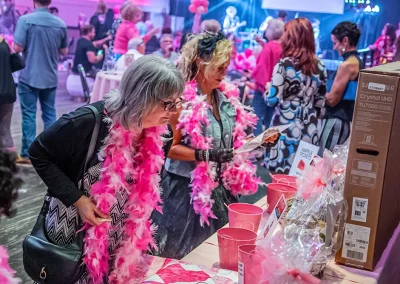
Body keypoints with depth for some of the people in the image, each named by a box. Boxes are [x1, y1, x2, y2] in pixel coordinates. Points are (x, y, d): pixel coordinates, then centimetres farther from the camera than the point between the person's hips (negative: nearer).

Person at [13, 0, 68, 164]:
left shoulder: (25, 20, -12)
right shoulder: (60, 24, 0)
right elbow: (64, 51, 9)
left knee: (29, 115, 3)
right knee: (49, 114, 11)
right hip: (50, 77, 3)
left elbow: (18, 48, -15)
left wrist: (21, 45, 6)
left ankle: (27, 154, 7)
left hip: (29, 77, -3)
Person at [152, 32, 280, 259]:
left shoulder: (227, 96, 5)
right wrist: (205, 155, -28)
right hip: (188, 190, -6)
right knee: (183, 257, 7)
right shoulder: (183, 99, -16)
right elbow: (170, 148, -17)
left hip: (221, 189, 6)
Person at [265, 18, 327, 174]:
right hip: (309, 130, 6)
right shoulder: (320, 66, 7)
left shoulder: (284, 64, -10)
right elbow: (321, 101, 11)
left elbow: (273, 99, -14)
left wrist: (268, 88, 6)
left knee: (282, 174, 2)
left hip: (286, 128, -5)